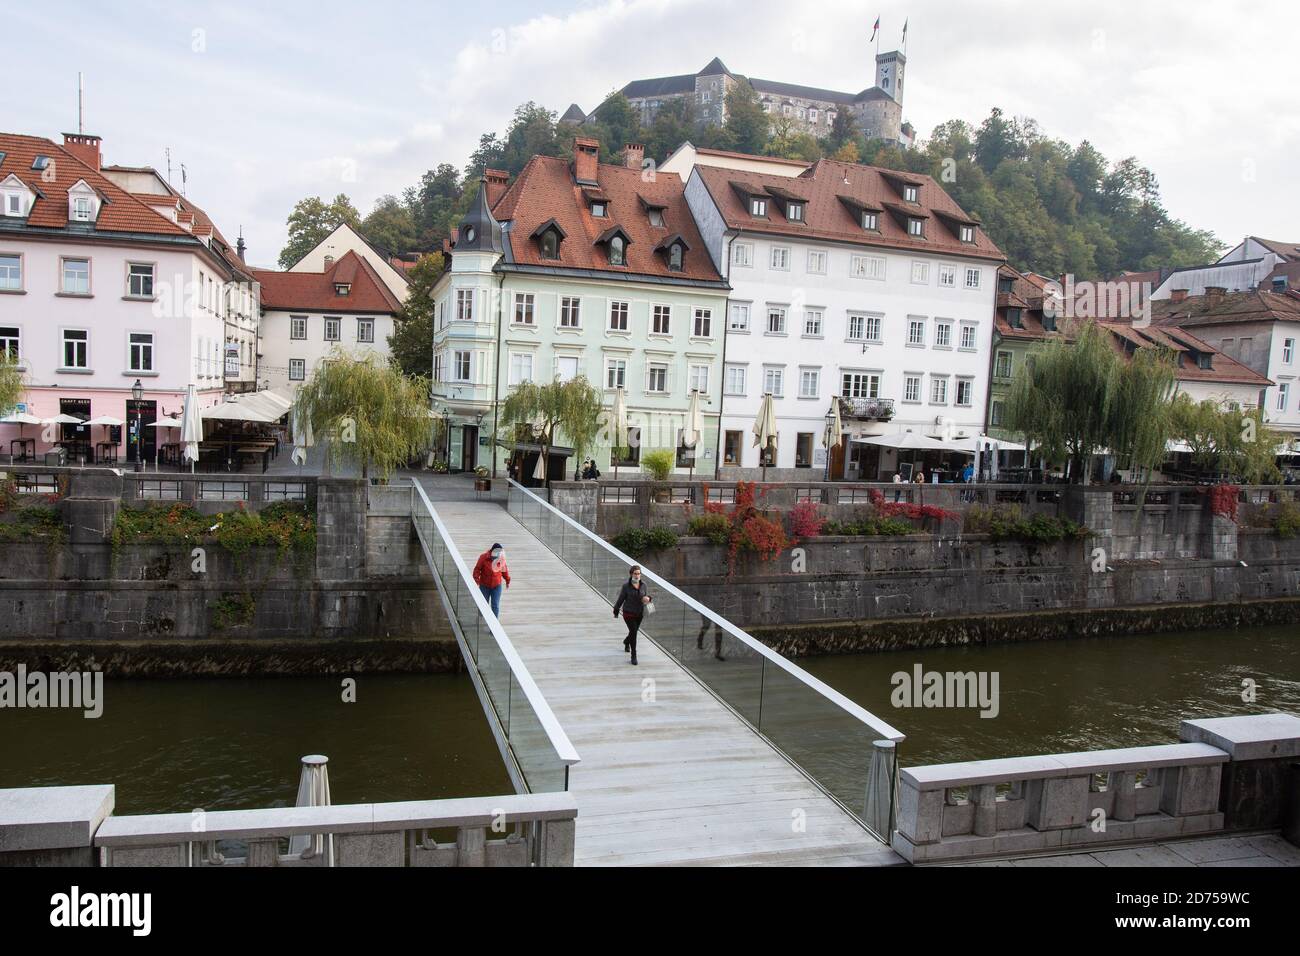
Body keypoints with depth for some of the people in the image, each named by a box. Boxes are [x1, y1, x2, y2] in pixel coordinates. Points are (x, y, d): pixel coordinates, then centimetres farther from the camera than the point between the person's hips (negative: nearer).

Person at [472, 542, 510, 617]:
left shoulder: (501, 558, -6)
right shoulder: (483, 557, -16)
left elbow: (504, 570, 8)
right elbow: (477, 569, -12)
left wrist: (507, 580, 16)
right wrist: (476, 581, -21)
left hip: (497, 586, 1)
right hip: (484, 586, -1)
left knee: (495, 605, 0)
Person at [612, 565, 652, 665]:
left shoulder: (643, 585, -3)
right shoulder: (626, 586, -13)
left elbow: (647, 596, 7)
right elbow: (620, 599, -4)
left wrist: (648, 598, -18)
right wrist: (616, 611, 5)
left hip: (639, 614, 4)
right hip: (629, 613, -4)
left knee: (634, 631, 21)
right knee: (633, 631, -15)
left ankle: (626, 642, 56)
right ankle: (634, 656, -5)